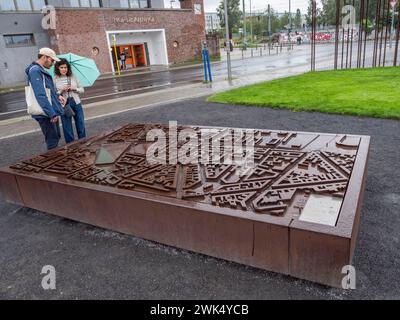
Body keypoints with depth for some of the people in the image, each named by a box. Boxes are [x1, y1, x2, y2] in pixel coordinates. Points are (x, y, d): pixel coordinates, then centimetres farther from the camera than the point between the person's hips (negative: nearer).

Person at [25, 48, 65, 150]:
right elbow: (40, 95, -24)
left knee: (56, 137, 19)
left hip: (51, 112, 10)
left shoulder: (41, 70, 16)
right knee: (52, 140, -3)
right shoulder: (35, 70, -16)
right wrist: (52, 113, -25)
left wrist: (57, 96, 8)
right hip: (46, 114, -10)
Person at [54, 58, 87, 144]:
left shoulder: (73, 77, 4)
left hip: (76, 103, 2)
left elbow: (82, 90, 9)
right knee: (67, 129, 5)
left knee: (81, 126, 8)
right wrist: (61, 91, -17)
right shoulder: (55, 80, -2)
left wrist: (74, 89, -9)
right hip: (64, 106, -2)